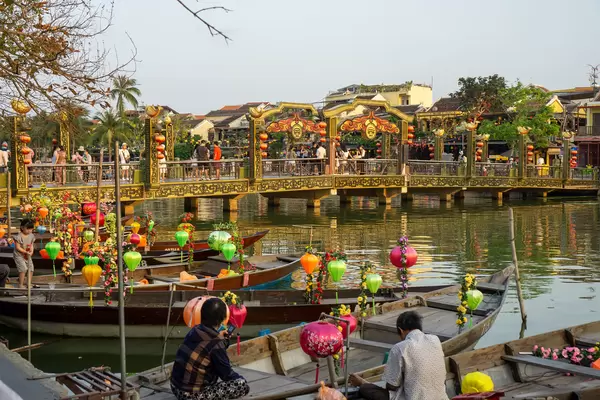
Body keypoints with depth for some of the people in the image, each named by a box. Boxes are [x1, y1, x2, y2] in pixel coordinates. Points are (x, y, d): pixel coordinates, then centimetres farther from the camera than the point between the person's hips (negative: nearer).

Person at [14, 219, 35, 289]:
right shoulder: (19, 236, -19)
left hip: (27, 256, 6)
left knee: (31, 269, 3)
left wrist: (31, 251, -13)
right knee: (23, 269, -17)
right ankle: (21, 284, -5)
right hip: (19, 255, -6)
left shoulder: (31, 236, 0)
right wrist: (26, 252, -23)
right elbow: (17, 247, -19)